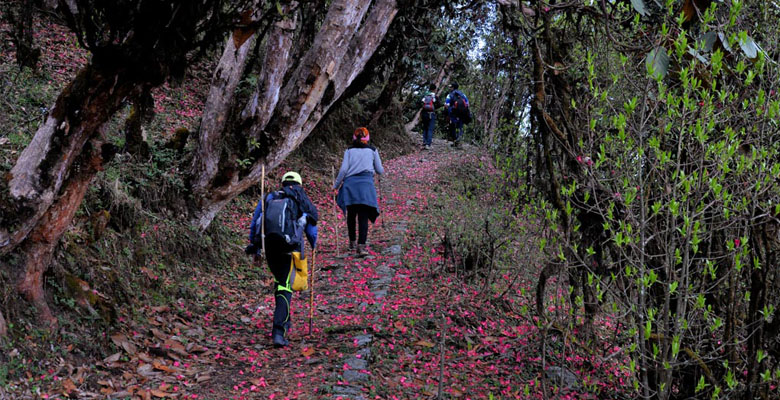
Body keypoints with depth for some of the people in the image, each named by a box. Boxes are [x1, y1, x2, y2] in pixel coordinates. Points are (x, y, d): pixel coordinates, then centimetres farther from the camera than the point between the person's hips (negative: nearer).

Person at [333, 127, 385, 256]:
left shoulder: (349, 150, 10)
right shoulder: (372, 150, 10)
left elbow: (343, 169, 1)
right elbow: (380, 170, 13)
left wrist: (336, 185, 10)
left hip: (350, 183, 1)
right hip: (366, 184, -1)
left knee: (351, 215, 17)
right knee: (363, 216, -4)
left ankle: (352, 243, 24)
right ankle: (361, 246, -17)